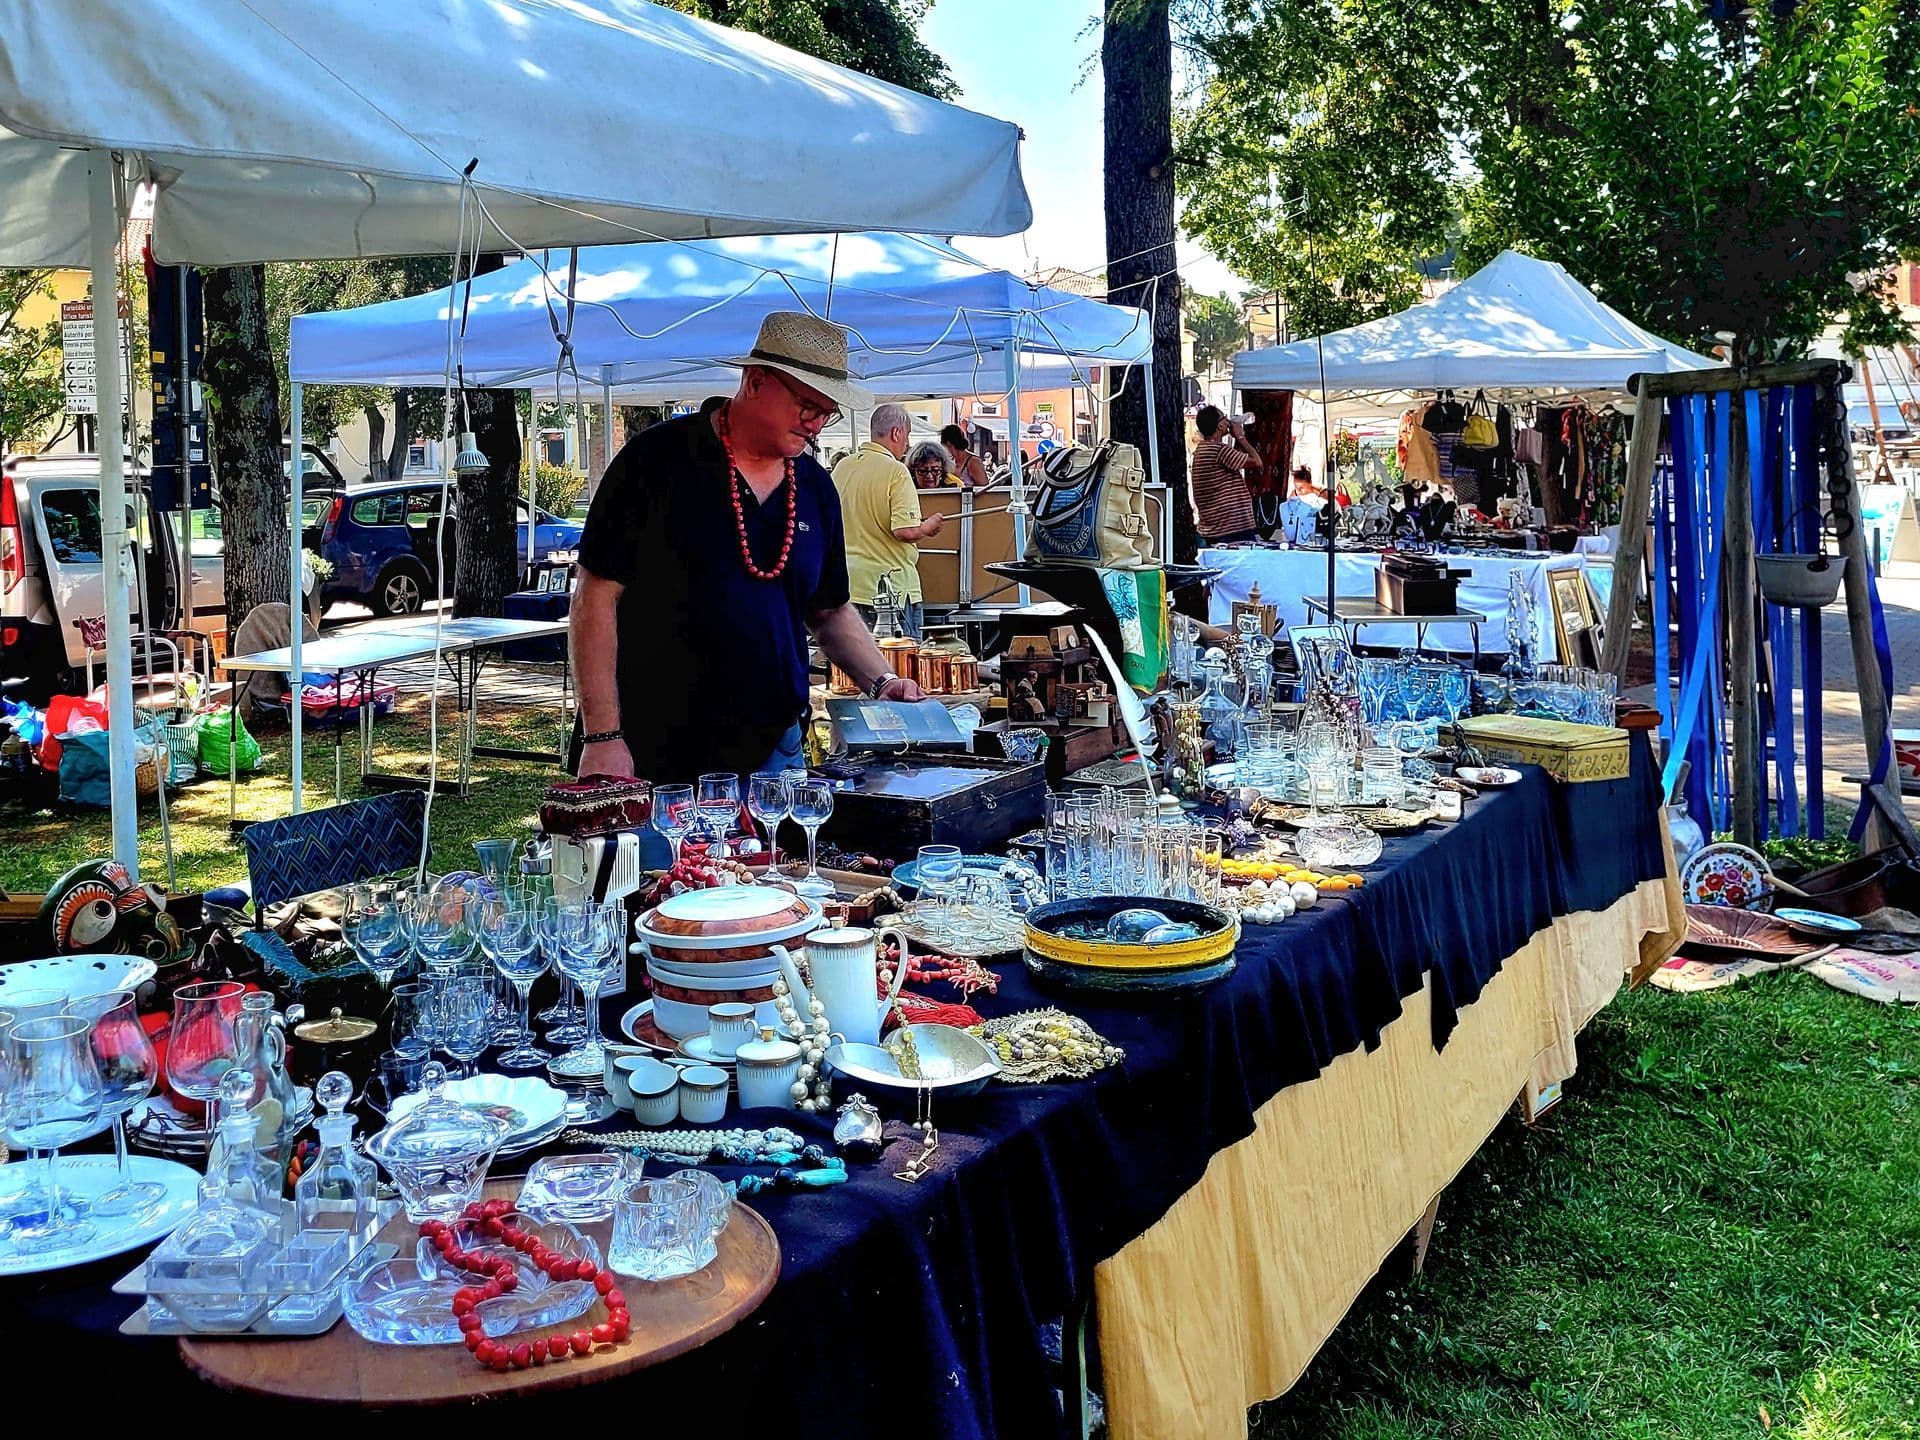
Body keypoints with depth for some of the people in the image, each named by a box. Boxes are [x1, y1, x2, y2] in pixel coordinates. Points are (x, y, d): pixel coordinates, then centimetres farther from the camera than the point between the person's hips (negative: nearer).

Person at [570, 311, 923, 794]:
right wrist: (602, 738, -16)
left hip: (773, 754, 5)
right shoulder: (656, 459, -8)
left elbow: (830, 611, 20)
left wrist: (882, 681, 2)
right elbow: (598, 596, -11)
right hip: (653, 755, -5)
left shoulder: (816, 488, 9)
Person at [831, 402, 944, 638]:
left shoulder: (842, 467, 8)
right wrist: (927, 527, -2)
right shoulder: (895, 471, -14)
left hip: (849, 584, 7)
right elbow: (905, 531, -22)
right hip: (893, 587, -7)